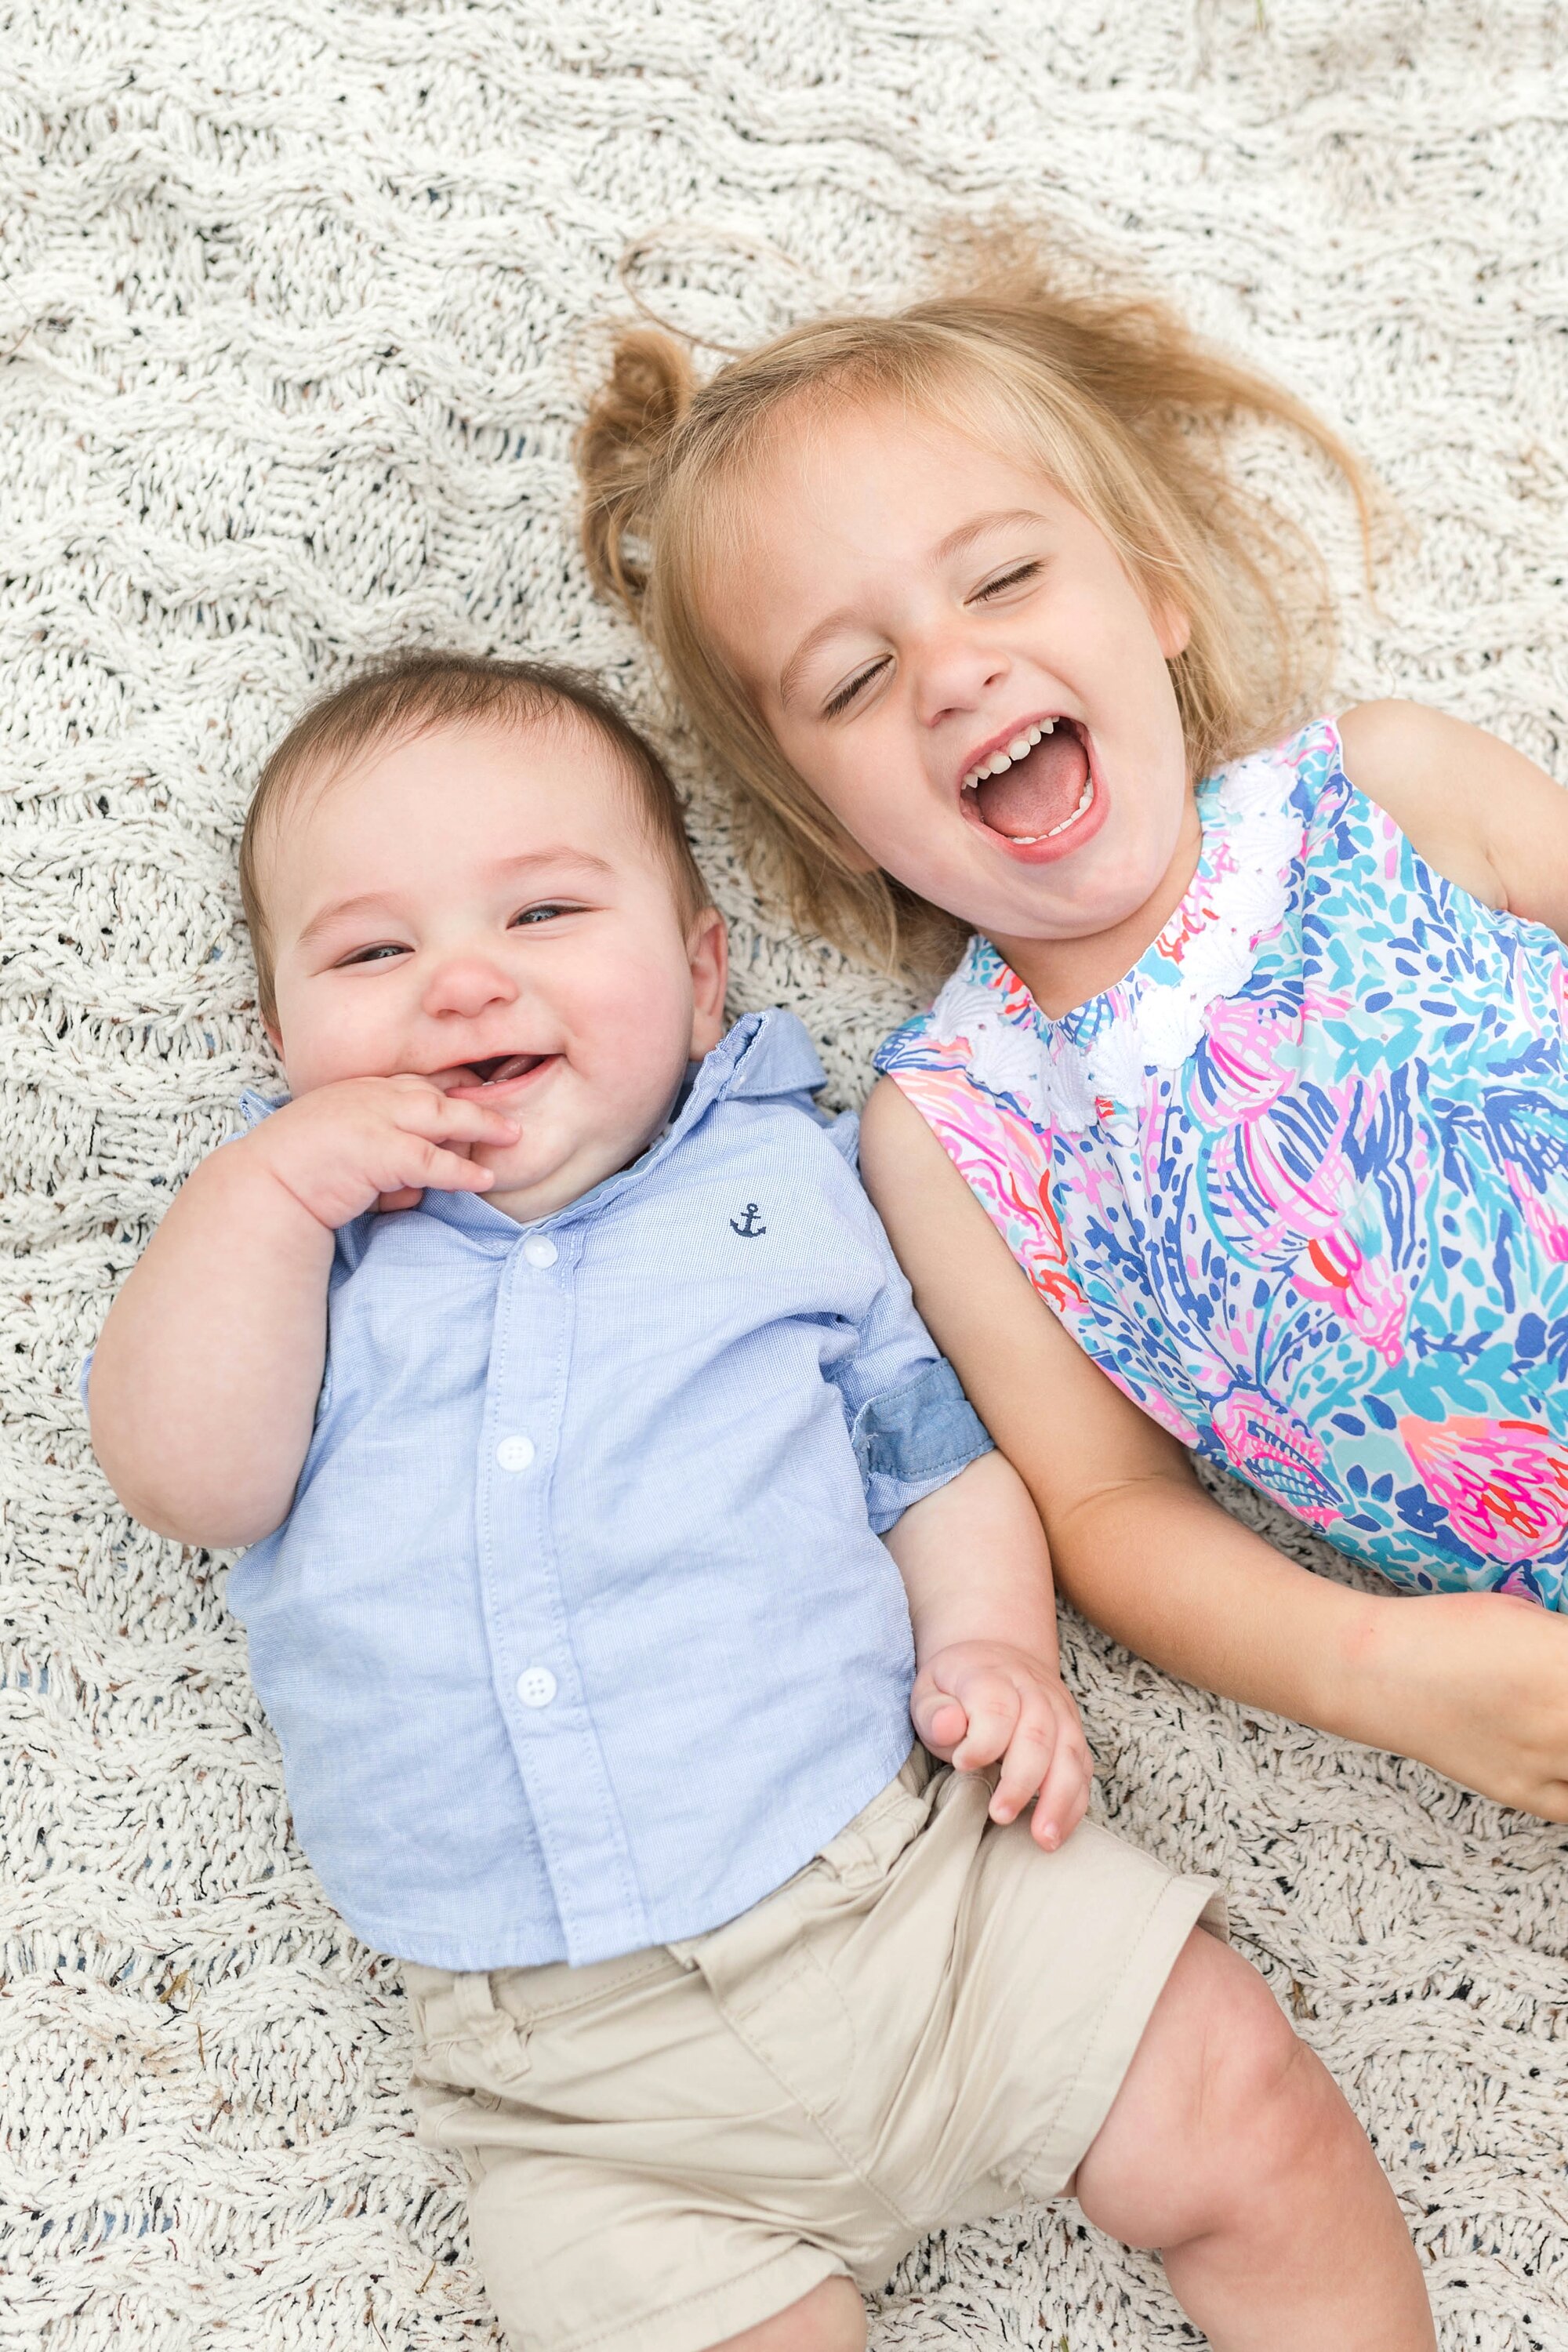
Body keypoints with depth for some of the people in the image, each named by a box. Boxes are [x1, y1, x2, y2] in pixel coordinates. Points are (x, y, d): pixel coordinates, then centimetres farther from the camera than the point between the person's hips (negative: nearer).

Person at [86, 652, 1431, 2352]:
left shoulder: (783, 1176, 7)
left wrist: (993, 1644, -6)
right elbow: (189, 1477, -7)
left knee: (1251, 2123, -3)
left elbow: (942, 1445, 11)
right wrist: (272, 1182, -14)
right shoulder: (291, 1242, 7)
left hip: (919, 1875, 0)